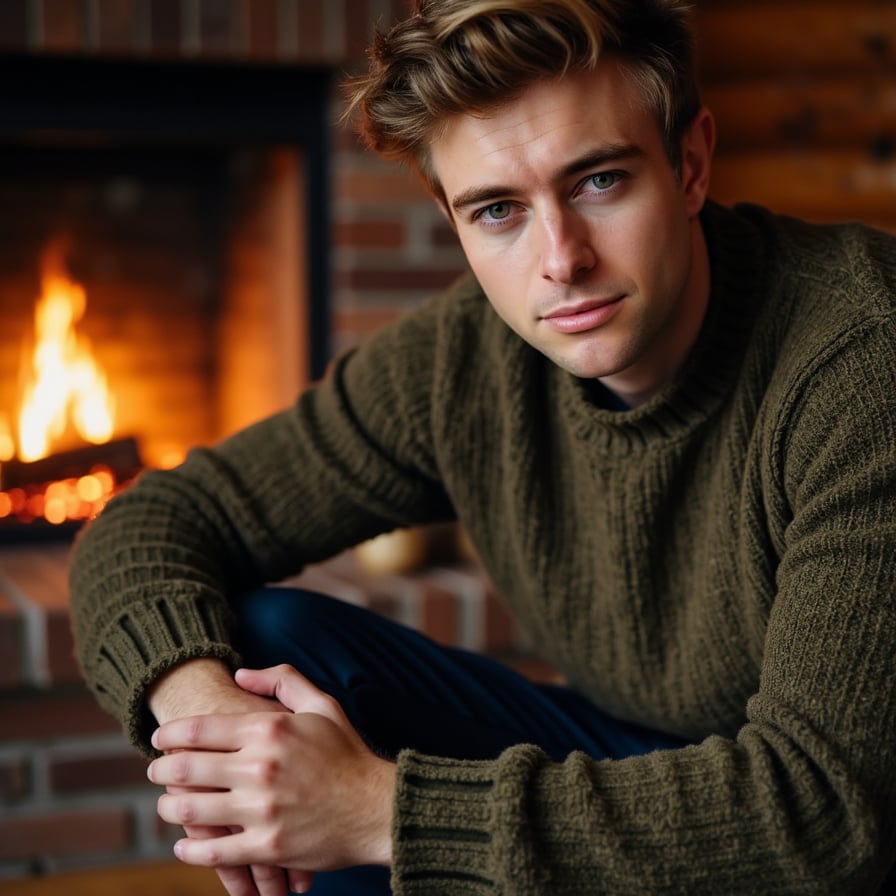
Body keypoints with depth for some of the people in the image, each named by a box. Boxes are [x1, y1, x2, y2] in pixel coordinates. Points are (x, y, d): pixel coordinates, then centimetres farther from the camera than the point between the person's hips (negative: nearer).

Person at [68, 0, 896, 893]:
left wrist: (385, 811, -34)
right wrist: (194, 688, -28)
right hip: (618, 770, 5)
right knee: (273, 643, -13)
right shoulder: (463, 358, -11)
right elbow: (153, 520, -4)